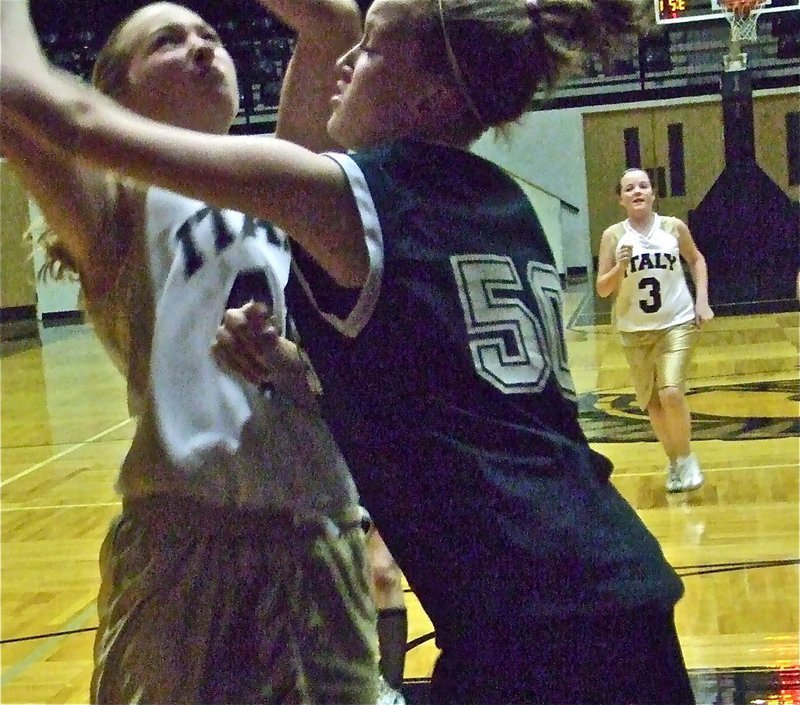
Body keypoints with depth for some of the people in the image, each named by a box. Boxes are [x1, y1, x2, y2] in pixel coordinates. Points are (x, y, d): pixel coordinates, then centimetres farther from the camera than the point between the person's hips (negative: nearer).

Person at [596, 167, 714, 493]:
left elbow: (697, 260, 14)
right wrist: (620, 267, -22)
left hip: (677, 323, -1)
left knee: (672, 393, -17)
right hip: (636, 331, 1)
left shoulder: (674, 227, -3)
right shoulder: (613, 236, -6)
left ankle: (686, 457, 7)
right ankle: (674, 461, 32)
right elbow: (602, 289, -4)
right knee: (652, 403, 10)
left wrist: (702, 300, 4)